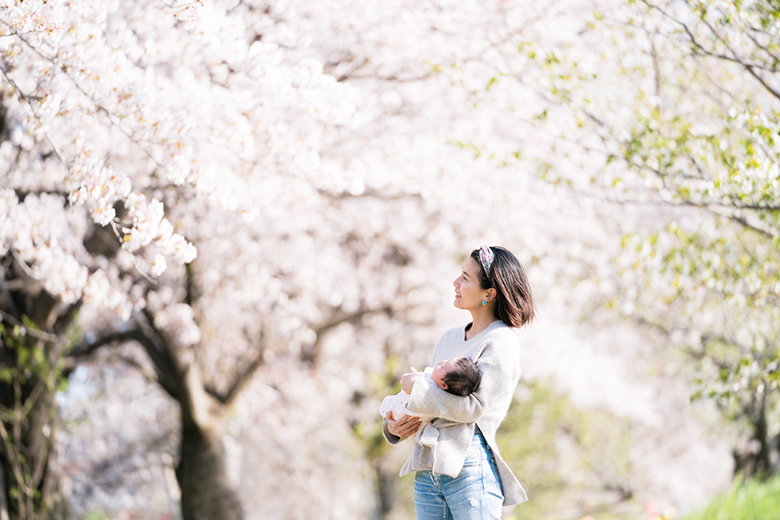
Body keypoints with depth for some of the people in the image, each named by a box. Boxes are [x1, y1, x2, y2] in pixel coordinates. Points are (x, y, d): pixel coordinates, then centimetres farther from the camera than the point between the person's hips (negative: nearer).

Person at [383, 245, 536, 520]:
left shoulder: (501, 341, -6)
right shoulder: (450, 338, 18)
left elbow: (474, 407, -16)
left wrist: (418, 386, -7)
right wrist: (393, 426, 5)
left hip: (470, 465, -7)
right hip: (428, 467, 7)